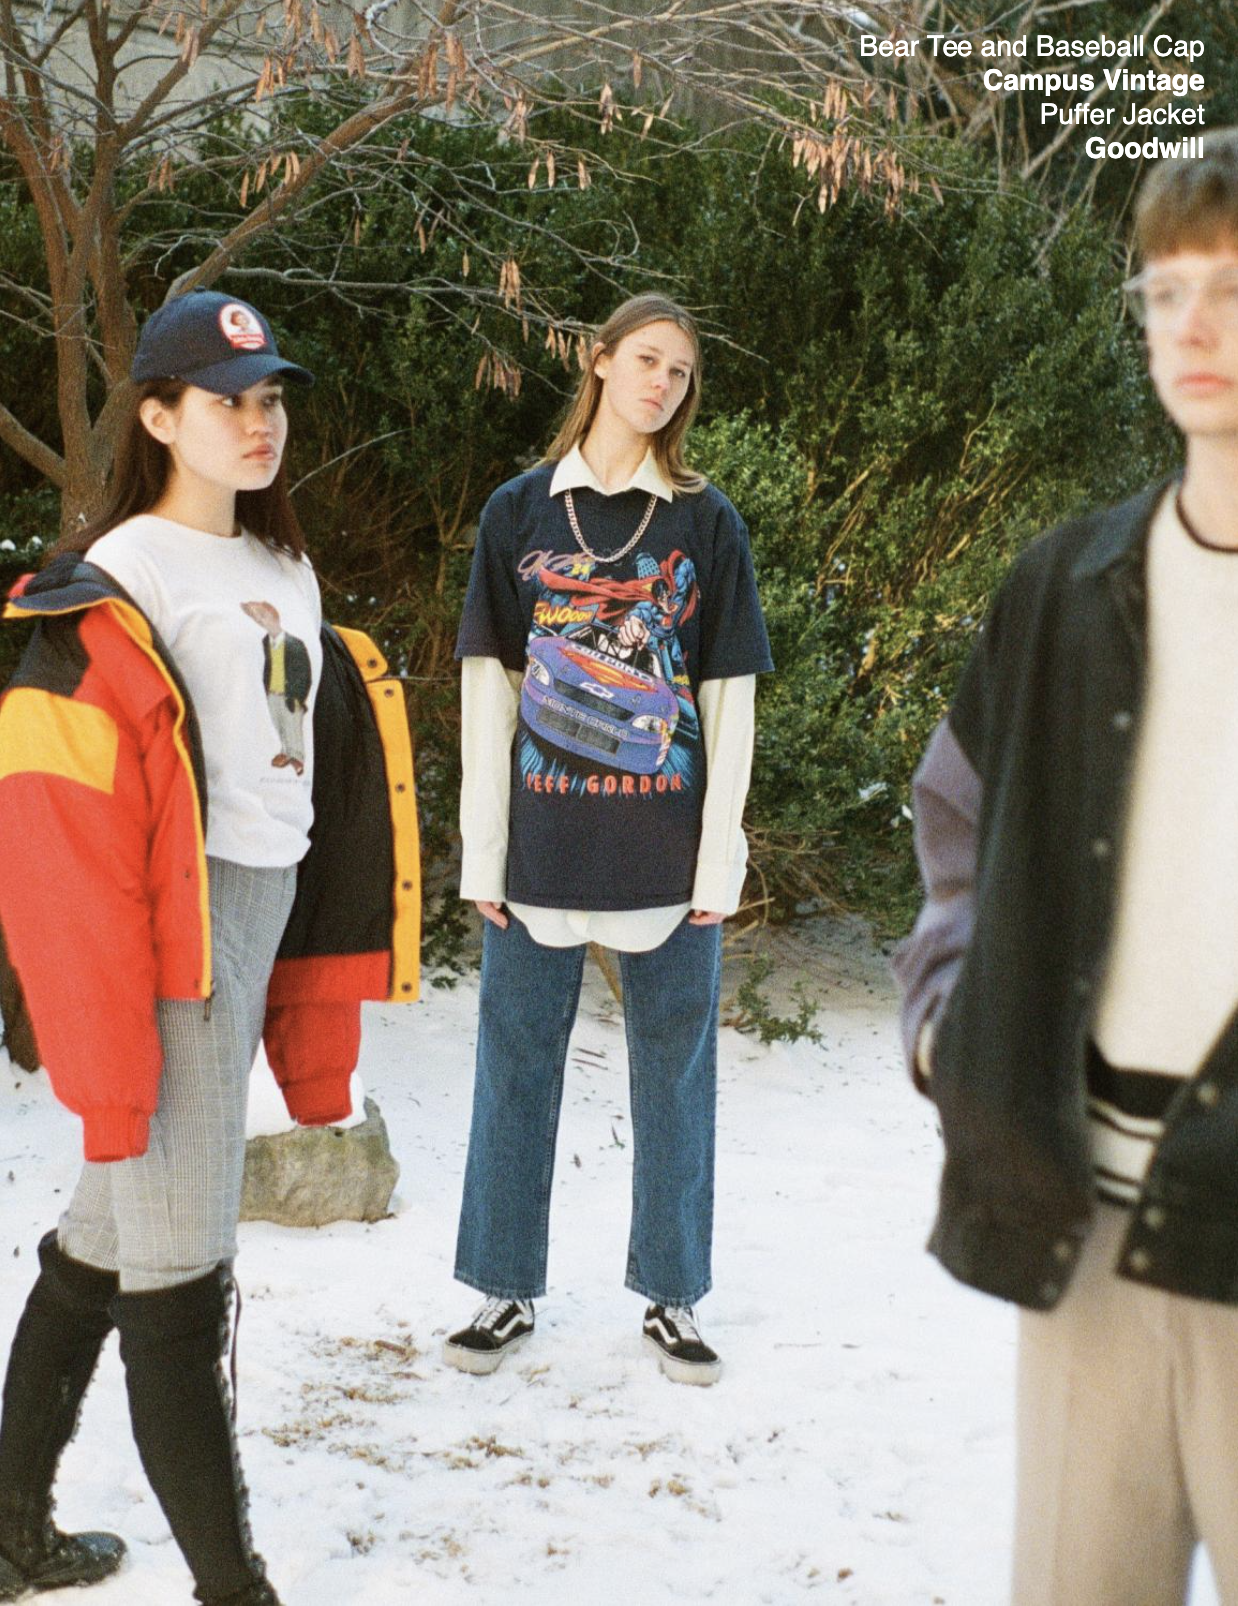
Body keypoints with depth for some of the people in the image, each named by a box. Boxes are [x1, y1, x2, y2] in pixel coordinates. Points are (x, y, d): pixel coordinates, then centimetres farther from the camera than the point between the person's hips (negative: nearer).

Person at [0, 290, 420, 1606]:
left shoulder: (285, 578, 16)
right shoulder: (111, 595, -9)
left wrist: (319, 1011, 16)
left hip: (262, 914, 8)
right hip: (170, 944, -8)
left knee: (107, 1234, 16)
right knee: (177, 1268, -3)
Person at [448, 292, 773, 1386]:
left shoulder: (707, 524, 4)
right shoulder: (520, 512, 5)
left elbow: (730, 700, 3)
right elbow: (488, 691, 3)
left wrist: (720, 858, -3)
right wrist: (484, 852, -3)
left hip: (669, 848, 0)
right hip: (541, 843, 1)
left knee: (675, 1070, 8)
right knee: (518, 1063, 8)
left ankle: (673, 1297, 22)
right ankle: (509, 1290, 22)